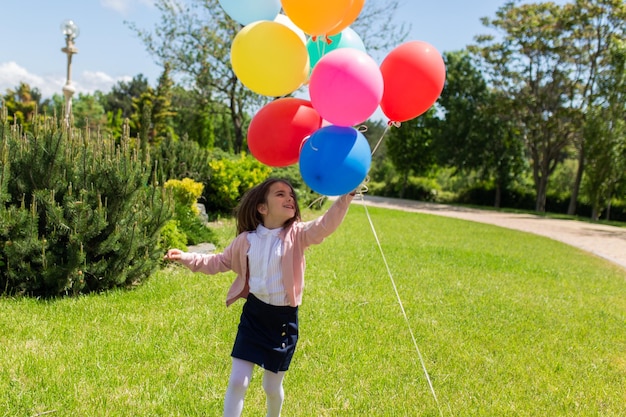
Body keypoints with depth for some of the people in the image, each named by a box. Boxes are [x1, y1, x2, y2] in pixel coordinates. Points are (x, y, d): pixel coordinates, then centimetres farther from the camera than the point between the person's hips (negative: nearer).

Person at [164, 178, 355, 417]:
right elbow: (220, 262, 13)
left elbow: (326, 225, -29)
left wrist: (346, 196, -42)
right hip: (254, 315, 1)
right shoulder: (246, 240, -2)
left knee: (272, 387, 13)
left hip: (284, 319, -1)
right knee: (238, 381, -1)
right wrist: (187, 258, 5)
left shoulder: (297, 235, -10)